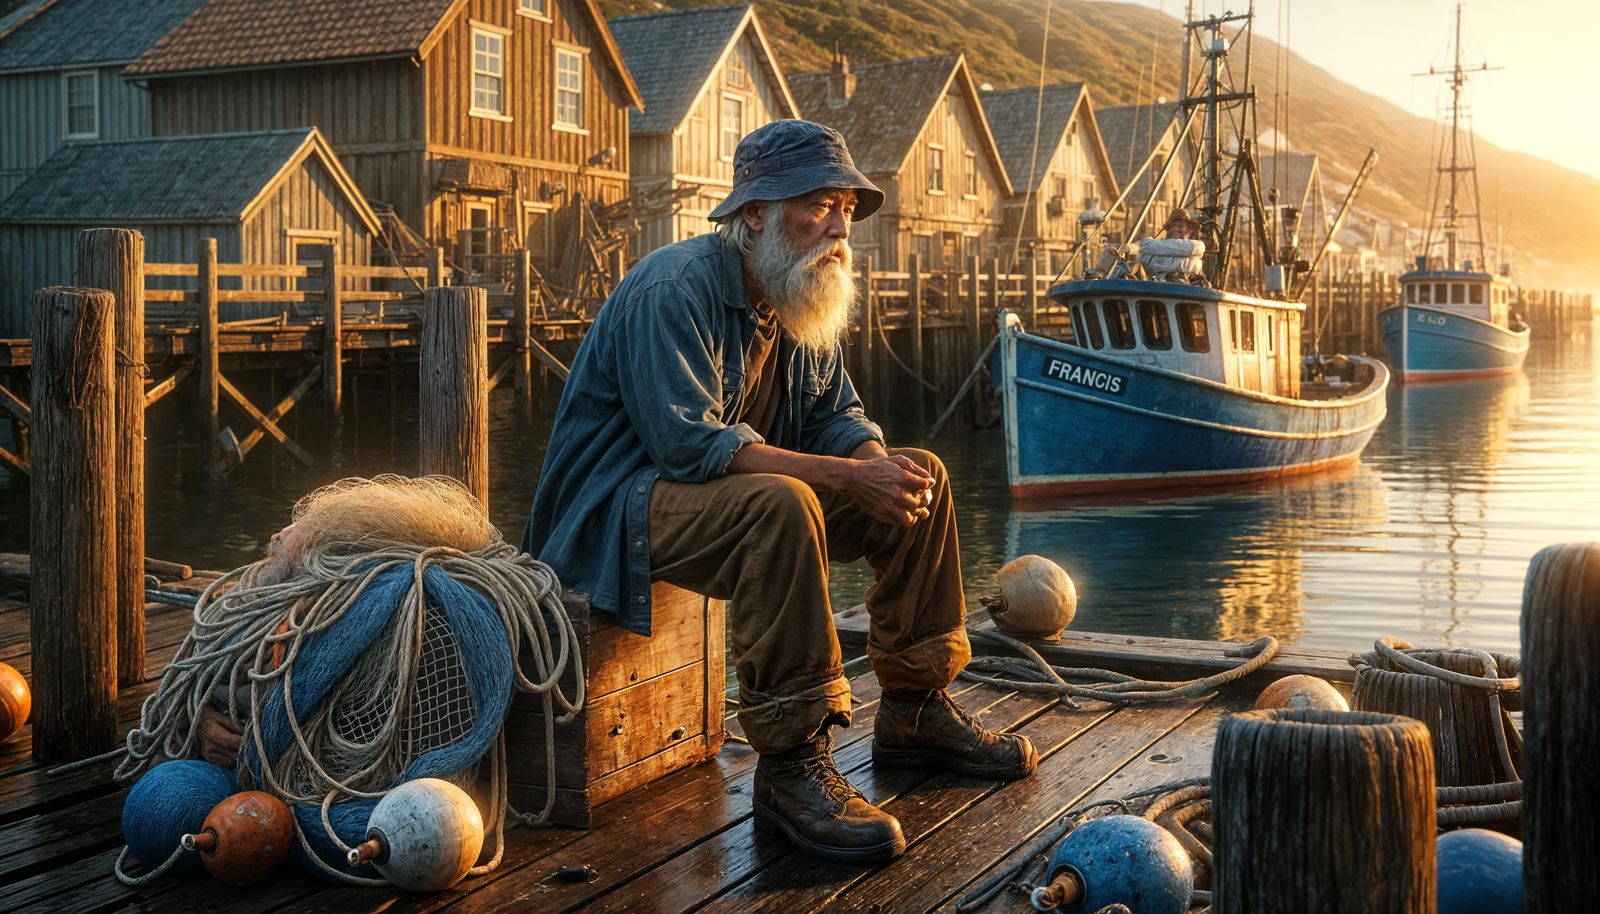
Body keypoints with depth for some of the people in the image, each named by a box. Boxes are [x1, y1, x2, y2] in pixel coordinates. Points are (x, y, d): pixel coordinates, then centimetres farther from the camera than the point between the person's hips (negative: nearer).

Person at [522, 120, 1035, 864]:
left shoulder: (801, 298, 9)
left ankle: (914, 713, 10)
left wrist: (879, 463, -17)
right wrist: (848, 477, -33)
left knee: (919, 477, 2)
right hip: (623, 505, -9)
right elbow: (690, 445, -30)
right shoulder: (675, 291, -21)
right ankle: (790, 768, -32)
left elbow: (836, 415, 8)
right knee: (780, 505, -38)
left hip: (740, 494, 9)